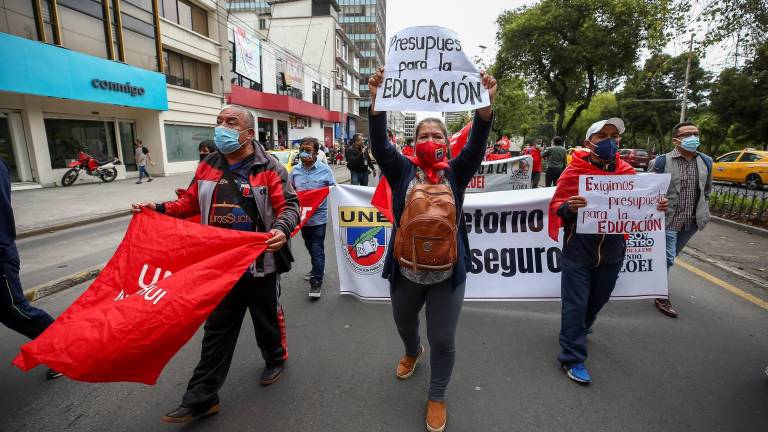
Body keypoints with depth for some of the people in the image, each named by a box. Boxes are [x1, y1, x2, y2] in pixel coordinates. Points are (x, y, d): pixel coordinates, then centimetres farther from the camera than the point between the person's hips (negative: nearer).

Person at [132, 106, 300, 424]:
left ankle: (275, 359, 45)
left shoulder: (269, 168, -9)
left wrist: (282, 229, -33)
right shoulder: (207, 167, 7)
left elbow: (289, 205, -14)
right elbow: (191, 202, 18)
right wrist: (159, 209, 5)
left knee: (267, 317, 16)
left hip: (259, 263, -4)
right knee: (216, 329, 13)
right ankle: (202, 398, 24)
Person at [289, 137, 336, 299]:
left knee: (317, 249, -2)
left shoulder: (325, 170, -5)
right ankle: (317, 270, 40)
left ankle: (316, 281, 5)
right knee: (310, 247, 19)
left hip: (318, 216, -4)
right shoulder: (295, 170, 3)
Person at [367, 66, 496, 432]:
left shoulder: (456, 173, -2)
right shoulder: (402, 170, -2)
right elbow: (380, 144, -16)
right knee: (404, 324, 26)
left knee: (443, 340, 10)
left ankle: (437, 397, 37)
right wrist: (377, 100, -28)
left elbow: (477, 144, -16)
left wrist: (485, 102, -30)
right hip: (406, 269, 2)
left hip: (447, 271, -1)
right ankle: (412, 353, 62)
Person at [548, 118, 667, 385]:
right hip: (579, 248, -4)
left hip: (612, 249, 5)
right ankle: (572, 358, 11)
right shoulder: (574, 171, -10)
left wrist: (657, 206, -9)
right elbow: (555, 206, -8)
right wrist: (568, 207, -29)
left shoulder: (627, 172, 2)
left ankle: (581, 328, 49)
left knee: (598, 298, 21)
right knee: (575, 303, -1)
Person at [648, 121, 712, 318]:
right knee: (666, 258, -3)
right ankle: (662, 297, 11)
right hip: (667, 220, -5)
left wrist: (704, 211, 15)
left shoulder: (706, 161, 6)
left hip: (692, 221, 5)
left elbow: (707, 190, 18)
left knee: (670, 255, 18)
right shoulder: (662, 161, -10)